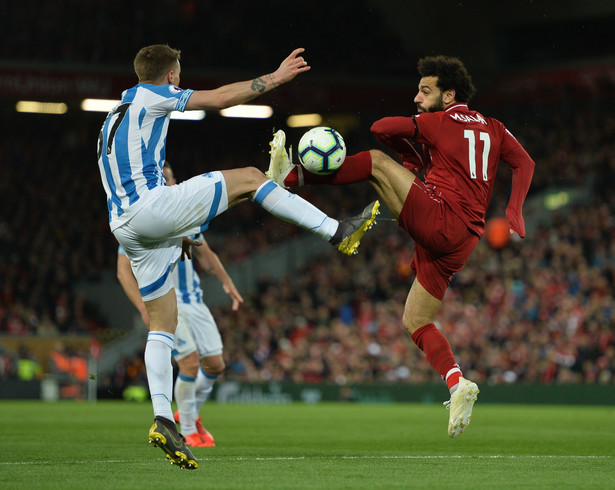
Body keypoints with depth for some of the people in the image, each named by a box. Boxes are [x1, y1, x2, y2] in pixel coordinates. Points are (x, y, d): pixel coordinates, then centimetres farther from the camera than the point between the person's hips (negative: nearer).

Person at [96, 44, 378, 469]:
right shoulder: (149, 96, 5)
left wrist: (174, 234, 31)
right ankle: (338, 232, -5)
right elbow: (219, 98, 0)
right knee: (249, 178, -1)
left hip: (125, 225, 9)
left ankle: (163, 420, -4)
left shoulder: (116, 117, 30)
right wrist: (275, 78, 7)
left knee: (163, 325, 8)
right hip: (151, 206, -9)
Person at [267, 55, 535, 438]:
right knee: (416, 321, 14)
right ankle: (457, 384, -3)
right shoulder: (493, 129, 19)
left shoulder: (439, 122, 1)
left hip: (436, 217, -7)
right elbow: (525, 163, 9)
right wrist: (514, 213, 4)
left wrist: (412, 159, 13)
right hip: (460, 246, 7)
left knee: (377, 162, -3)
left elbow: (382, 128, -3)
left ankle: (291, 175, -10)